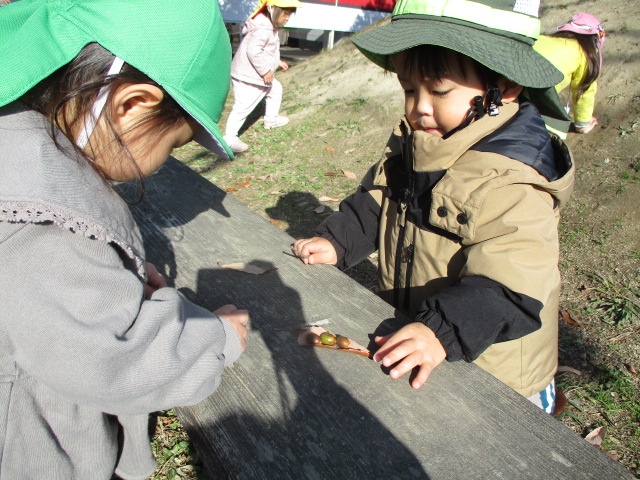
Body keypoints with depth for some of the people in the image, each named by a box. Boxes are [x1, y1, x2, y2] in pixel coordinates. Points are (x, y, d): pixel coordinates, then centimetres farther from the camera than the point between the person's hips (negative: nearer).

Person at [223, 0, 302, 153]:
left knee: (276, 89, 24)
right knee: (243, 106, -10)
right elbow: (253, 51, -32)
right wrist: (265, 70, -26)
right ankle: (230, 137, -4)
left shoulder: (270, 28, 12)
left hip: (260, 76, 11)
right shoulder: (263, 30, -24)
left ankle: (271, 119, 40)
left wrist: (278, 62, 25)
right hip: (247, 78, -11)